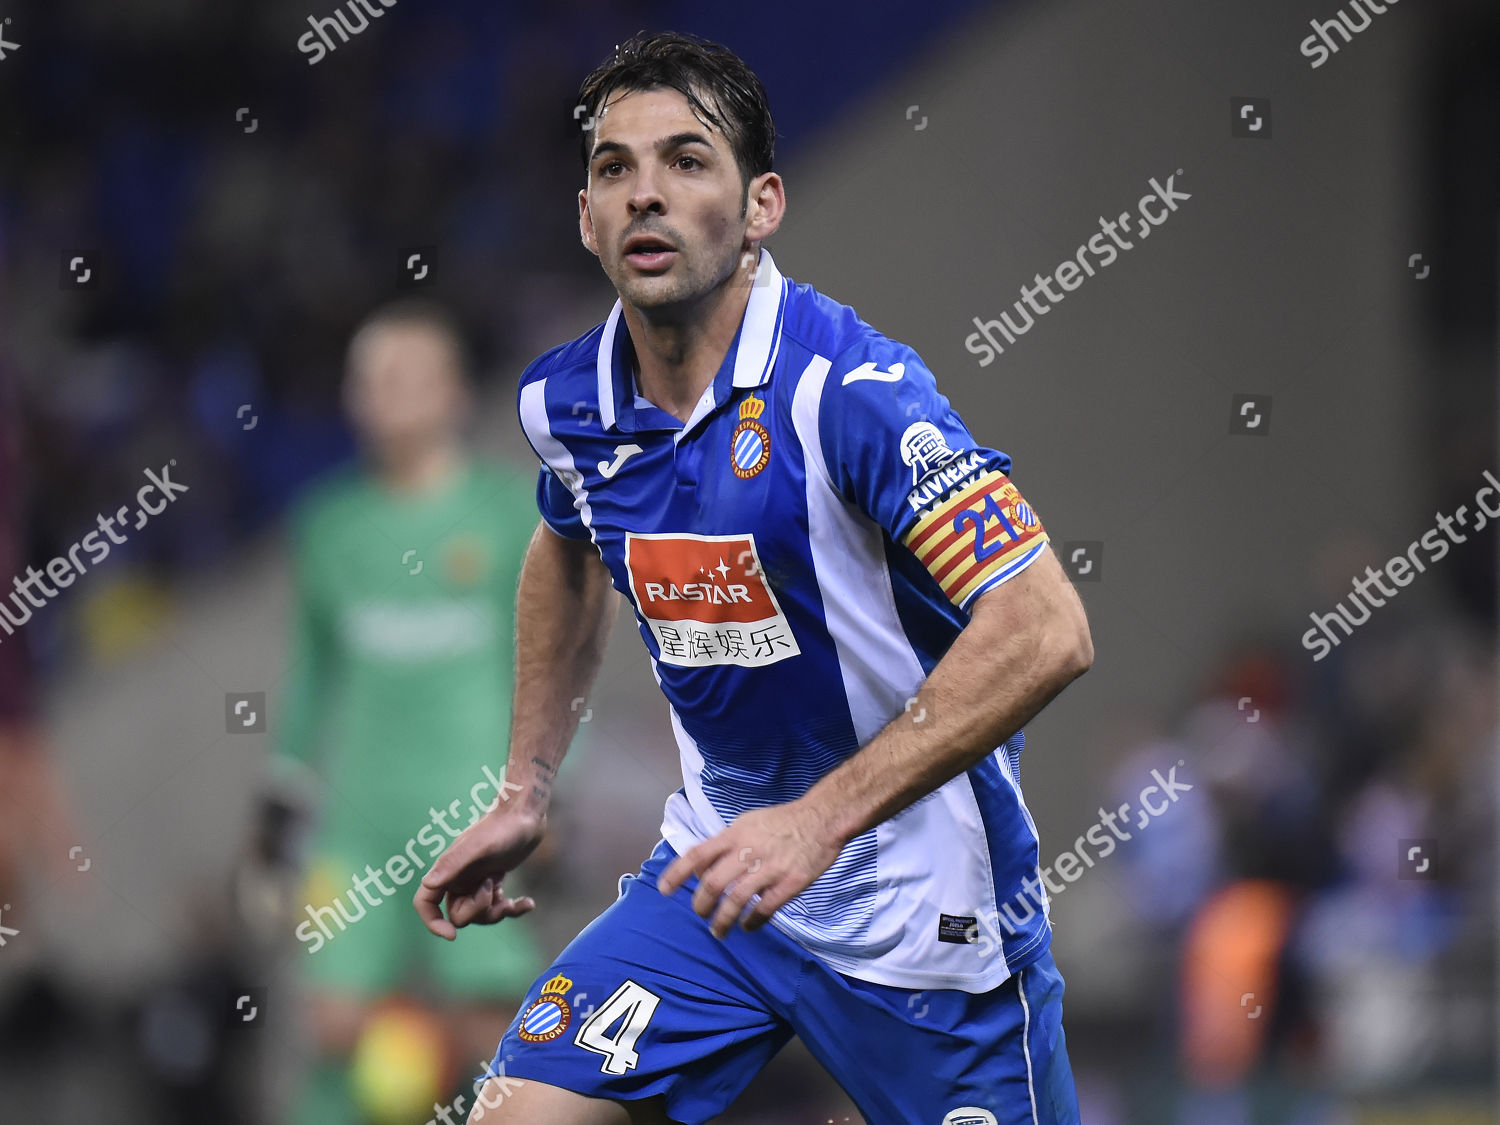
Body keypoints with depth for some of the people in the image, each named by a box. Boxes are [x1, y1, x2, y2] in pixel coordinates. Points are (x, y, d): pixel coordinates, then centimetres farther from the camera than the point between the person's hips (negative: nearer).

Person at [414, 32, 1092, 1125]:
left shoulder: (849, 388, -23)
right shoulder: (565, 403, -2)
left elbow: (1045, 632, -29)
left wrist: (822, 819, -32)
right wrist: (526, 795, 19)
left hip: (919, 902, -5)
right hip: (717, 871, 5)